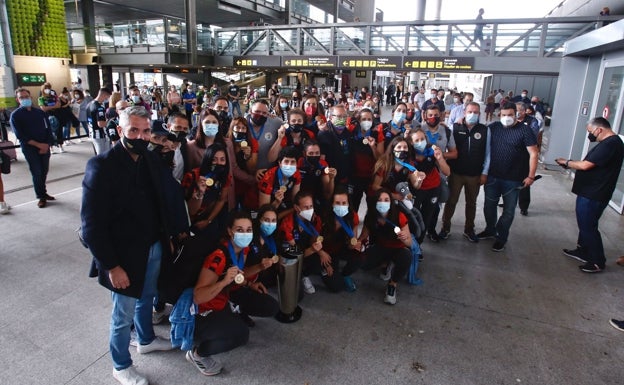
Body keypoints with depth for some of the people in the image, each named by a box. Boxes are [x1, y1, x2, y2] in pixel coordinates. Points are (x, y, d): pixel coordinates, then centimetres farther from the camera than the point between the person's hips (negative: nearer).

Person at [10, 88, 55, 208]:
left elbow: (48, 129, 7)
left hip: (45, 147, 3)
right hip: (29, 148, -3)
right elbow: (20, 135, -8)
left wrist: (47, 145, -7)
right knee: (37, 172, -3)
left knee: (44, 171, 8)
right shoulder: (15, 115, -1)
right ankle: (41, 197, 7)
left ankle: (43, 192, 25)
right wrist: (38, 145, -15)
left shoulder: (40, 112, 10)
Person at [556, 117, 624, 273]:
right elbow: (589, 165, 15)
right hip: (589, 192, 10)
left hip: (593, 196, -10)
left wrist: (567, 162, -8)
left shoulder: (610, 144, -22)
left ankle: (598, 262, 14)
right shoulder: (609, 142, 13)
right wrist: (571, 164, 3)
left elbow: (585, 165, -24)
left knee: (588, 227, 1)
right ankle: (583, 251, 36)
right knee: (584, 224, 21)